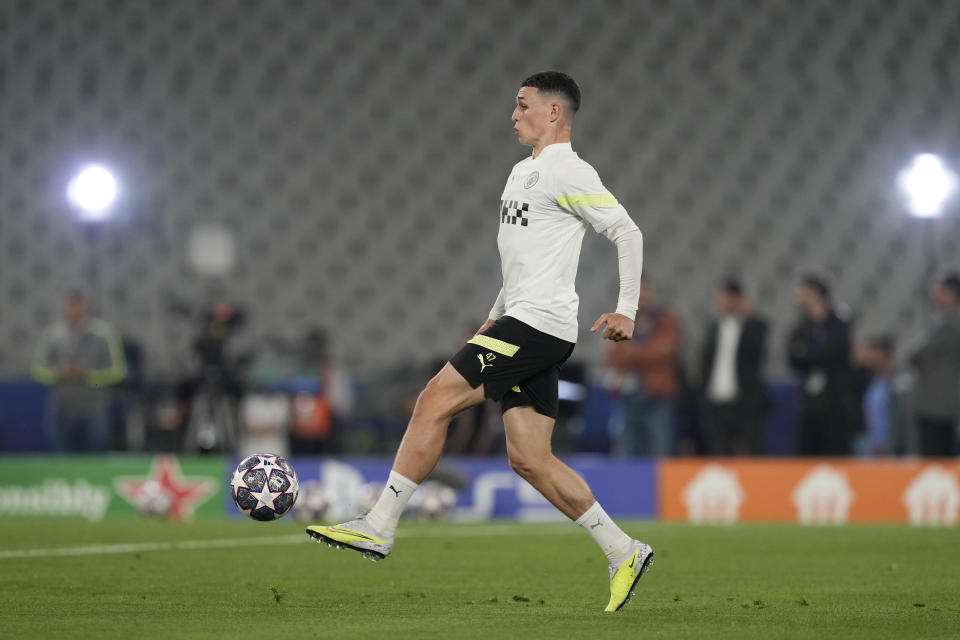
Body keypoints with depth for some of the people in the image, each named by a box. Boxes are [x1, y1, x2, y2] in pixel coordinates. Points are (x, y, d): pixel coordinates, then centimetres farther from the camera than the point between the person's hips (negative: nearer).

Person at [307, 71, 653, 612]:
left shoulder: (568, 172, -8)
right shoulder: (524, 172, 23)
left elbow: (627, 232, -10)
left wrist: (626, 310, -15)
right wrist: (496, 319, 28)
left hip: (541, 324, -10)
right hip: (521, 325, 10)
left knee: (435, 401, -13)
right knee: (529, 459, 4)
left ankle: (379, 527, -10)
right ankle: (624, 553, 7)